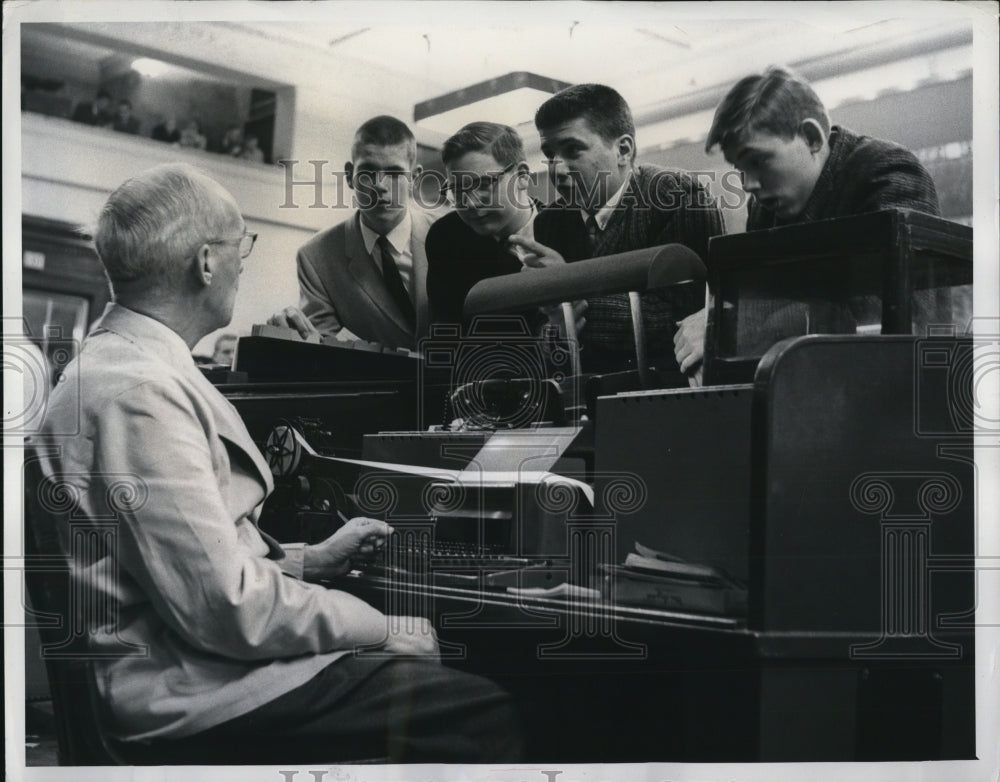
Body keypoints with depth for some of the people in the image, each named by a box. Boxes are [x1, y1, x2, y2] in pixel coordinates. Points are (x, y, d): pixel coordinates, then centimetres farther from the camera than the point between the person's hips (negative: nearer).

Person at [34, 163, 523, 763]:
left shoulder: (123, 361, 12)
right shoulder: (139, 390, -21)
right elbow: (224, 605, -24)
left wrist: (309, 560, 14)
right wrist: (380, 628, -12)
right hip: (189, 689, -10)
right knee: (484, 718, -15)